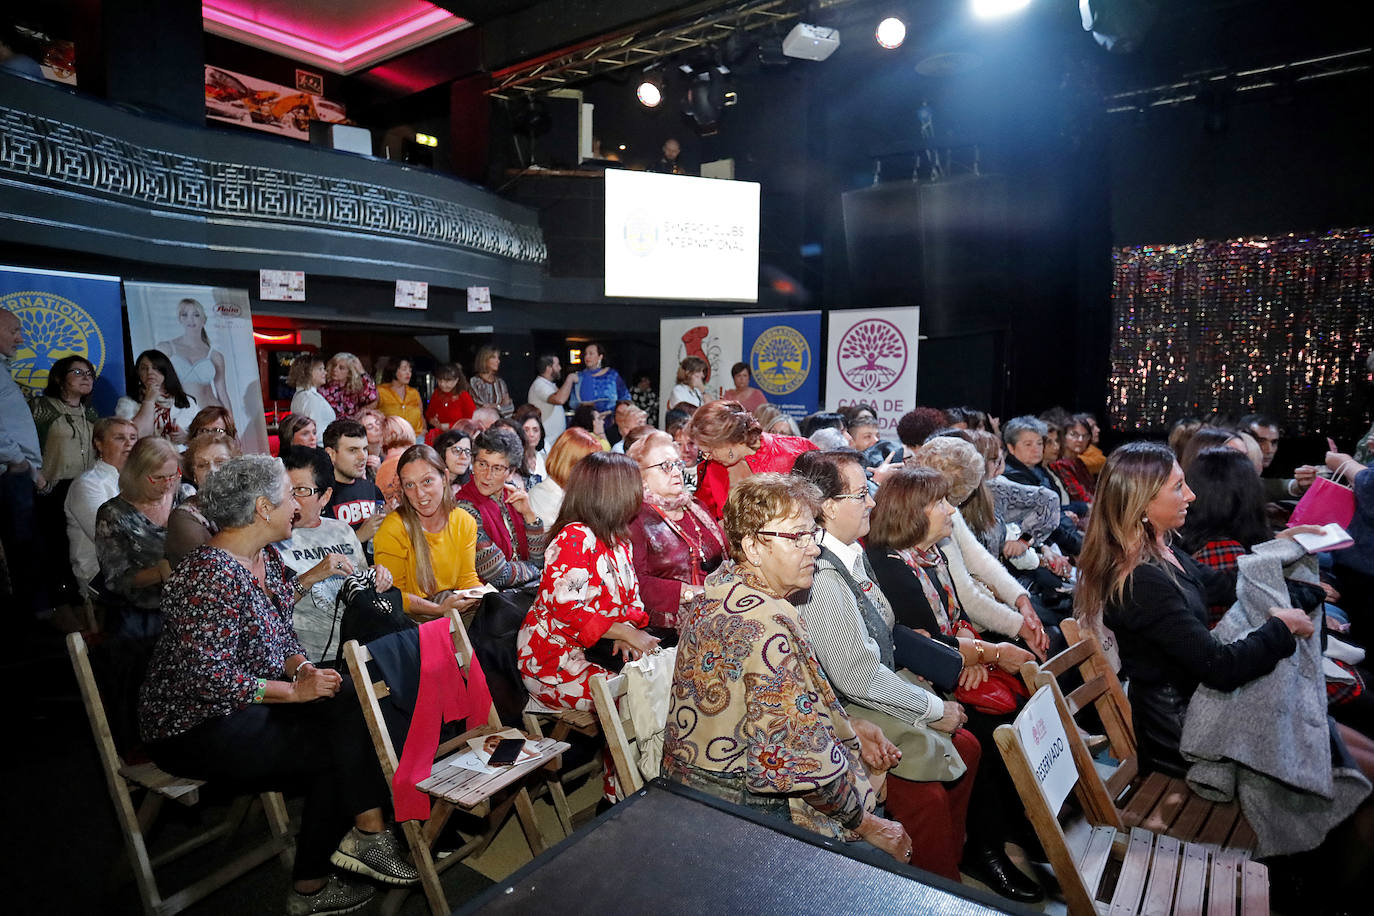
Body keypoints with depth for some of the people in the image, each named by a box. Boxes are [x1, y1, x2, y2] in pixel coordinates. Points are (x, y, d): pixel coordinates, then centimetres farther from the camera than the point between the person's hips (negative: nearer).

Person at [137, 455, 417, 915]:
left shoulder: (266, 560, 6)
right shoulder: (210, 574, -22)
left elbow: (281, 636, 13)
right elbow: (206, 676, -26)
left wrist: (304, 668, -7)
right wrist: (295, 691, -21)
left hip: (247, 705, 8)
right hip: (197, 729, -8)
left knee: (346, 706, -12)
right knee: (343, 740, -15)